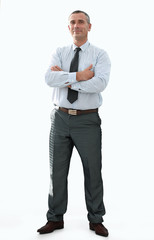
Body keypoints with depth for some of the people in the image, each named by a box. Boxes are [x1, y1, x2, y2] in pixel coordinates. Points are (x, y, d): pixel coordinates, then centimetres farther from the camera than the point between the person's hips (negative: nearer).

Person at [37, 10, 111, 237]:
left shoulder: (100, 55, 0)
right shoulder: (59, 53, 8)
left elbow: (100, 83, -20)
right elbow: (50, 78, -12)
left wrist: (65, 78, -15)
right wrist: (79, 76, -19)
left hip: (87, 120, -2)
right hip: (60, 118, 3)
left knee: (93, 171, 6)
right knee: (57, 170, 10)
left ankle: (96, 220, 23)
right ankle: (55, 218, 25)